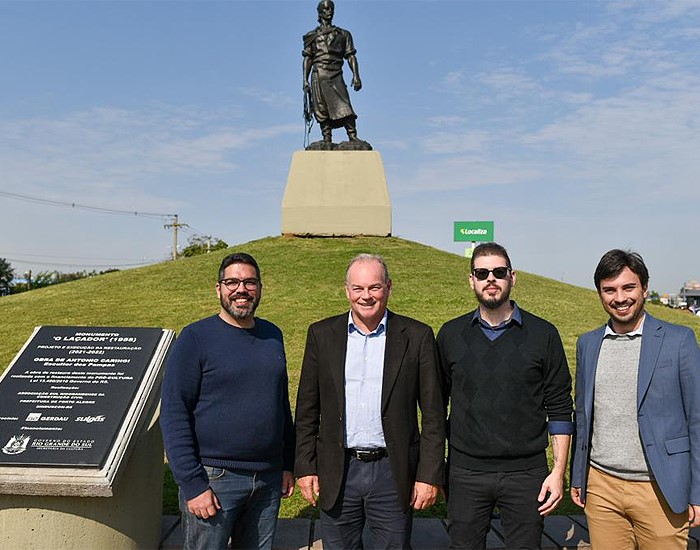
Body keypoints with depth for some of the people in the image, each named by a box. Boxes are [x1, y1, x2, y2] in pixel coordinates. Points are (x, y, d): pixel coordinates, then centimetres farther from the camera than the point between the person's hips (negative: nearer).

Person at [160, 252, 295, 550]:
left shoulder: (272, 335, 8)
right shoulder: (196, 338, -8)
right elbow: (174, 415, -11)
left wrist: (288, 464, 12)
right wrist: (192, 485, -15)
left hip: (268, 479, 5)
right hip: (213, 478, -4)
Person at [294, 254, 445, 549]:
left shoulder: (417, 336, -3)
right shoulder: (322, 334, 1)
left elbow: (433, 414, -2)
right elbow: (307, 409, 5)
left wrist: (429, 475, -5)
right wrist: (305, 467, 2)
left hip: (393, 474, -1)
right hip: (336, 474, 2)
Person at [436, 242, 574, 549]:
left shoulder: (543, 334, 0)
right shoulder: (450, 334, 3)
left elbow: (560, 409, 2)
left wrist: (559, 471, -3)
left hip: (526, 474, -1)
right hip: (466, 472, 1)